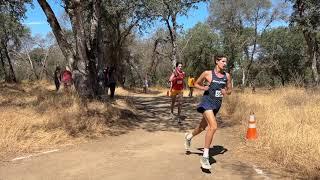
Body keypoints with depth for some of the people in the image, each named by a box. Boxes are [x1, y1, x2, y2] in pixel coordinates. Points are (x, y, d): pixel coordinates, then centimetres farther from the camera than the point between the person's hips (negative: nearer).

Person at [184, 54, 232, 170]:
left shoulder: (227, 76, 4)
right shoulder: (207, 73, -7)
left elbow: (229, 90, 15)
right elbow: (196, 84, 7)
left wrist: (226, 92, -8)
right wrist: (203, 88, -13)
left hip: (217, 105, 6)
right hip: (207, 102, -6)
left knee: (203, 127, 21)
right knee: (213, 126, -25)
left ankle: (188, 137, 54)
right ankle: (205, 157, -15)